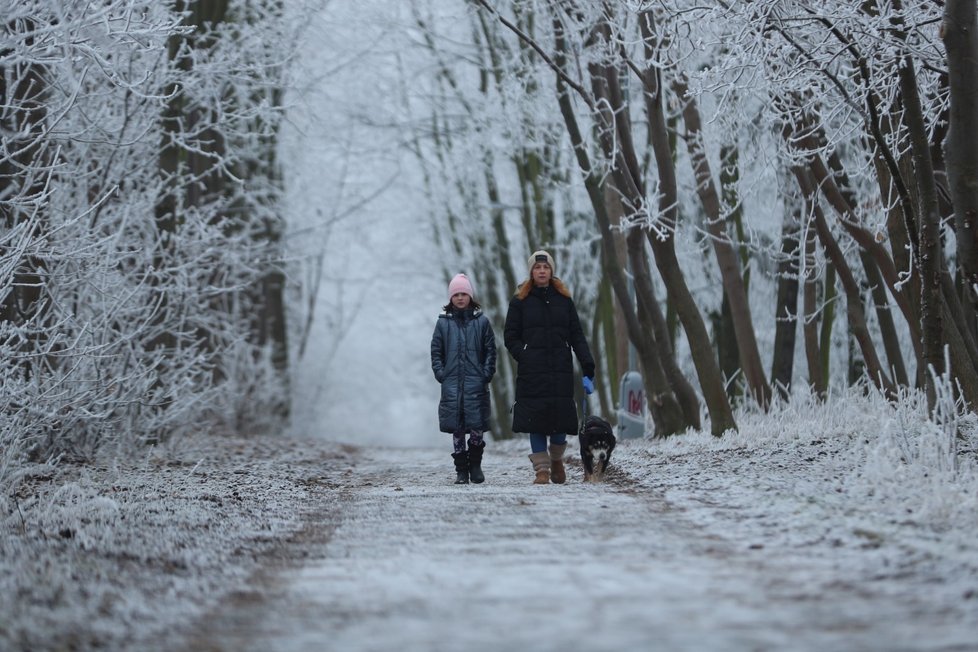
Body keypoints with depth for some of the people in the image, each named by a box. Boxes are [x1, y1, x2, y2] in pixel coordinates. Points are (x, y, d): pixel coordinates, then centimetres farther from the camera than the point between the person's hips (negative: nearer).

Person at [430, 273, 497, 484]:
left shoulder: (481, 321, 4)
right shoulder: (443, 322, 6)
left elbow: (490, 350, 6)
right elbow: (436, 351, 9)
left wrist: (486, 374, -4)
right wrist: (441, 374, -2)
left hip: (476, 385, -1)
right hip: (451, 384, 1)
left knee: (477, 427, -4)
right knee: (456, 429, 2)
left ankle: (475, 465, 14)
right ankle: (461, 470, 9)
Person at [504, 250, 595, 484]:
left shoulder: (564, 300, 9)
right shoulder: (520, 300, 6)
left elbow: (577, 336, 6)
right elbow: (511, 336, 6)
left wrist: (588, 368, -3)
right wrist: (525, 357, -9)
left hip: (561, 371, 1)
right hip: (532, 373, -1)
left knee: (561, 420, -1)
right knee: (536, 421, -2)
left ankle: (556, 460, 25)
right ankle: (542, 469, 6)